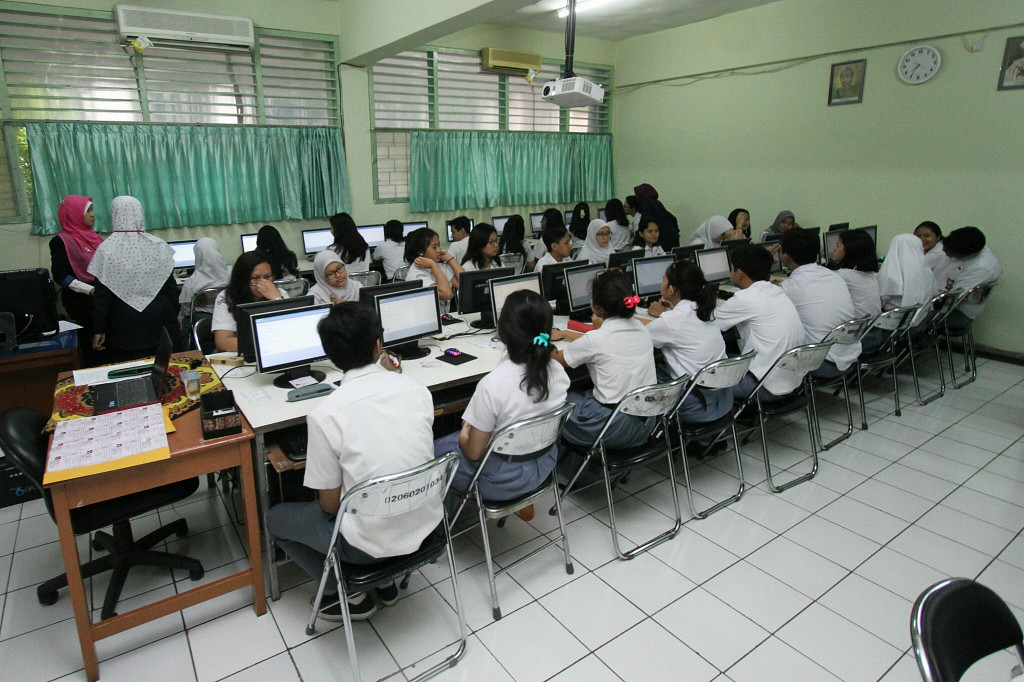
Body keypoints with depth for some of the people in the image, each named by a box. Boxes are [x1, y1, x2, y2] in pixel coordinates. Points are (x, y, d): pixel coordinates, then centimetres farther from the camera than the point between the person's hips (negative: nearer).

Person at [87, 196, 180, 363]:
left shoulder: (106, 249, -7)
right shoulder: (158, 245, -3)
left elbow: (102, 295, -5)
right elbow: (171, 286, 3)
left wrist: (99, 330, 2)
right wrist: (175, 314, 15)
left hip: (125, 324, -1)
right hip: (159, 321, 2)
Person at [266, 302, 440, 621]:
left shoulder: (325, 413, -20)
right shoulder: (417, 387, -8)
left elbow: (330, 504, -10)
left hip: (373, 542, -5)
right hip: (425, 523, 5)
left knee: (276, 518, 19)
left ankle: (351, 594, 19)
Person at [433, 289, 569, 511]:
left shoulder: (492, 385, -31)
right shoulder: (558, 371, -13)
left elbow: (473, 452, -20)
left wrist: (464, 434, 3)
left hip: (502, 480, -6)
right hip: (543, 466, 6)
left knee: (436, 450, 20)